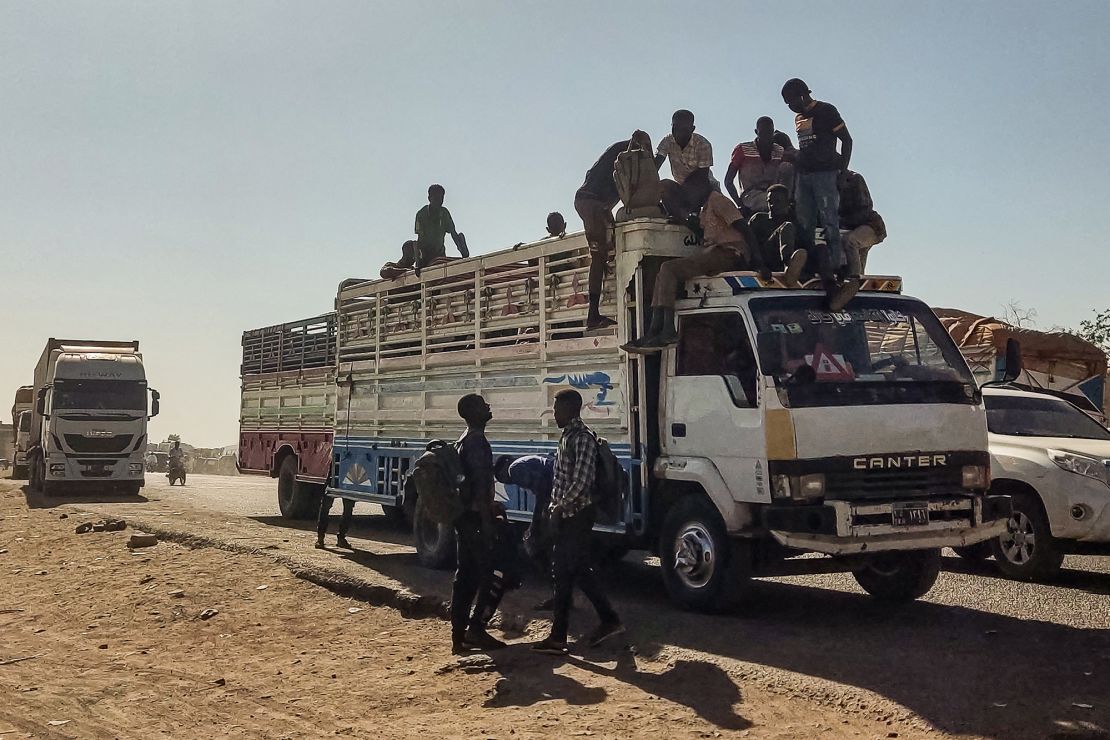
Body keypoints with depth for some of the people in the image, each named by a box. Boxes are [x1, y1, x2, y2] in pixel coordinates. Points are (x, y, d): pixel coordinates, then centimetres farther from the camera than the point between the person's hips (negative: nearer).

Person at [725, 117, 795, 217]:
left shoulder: (780, 152, 13)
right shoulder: (743, 150, 4)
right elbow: (728, 181, 3)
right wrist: (740, 205, -10)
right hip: (750, 195, -4)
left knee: (787, 167, -19)